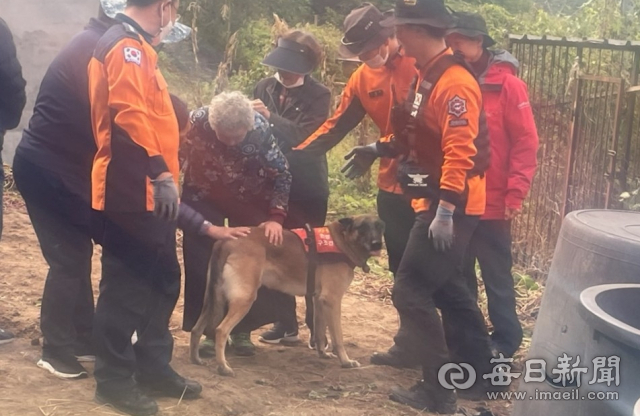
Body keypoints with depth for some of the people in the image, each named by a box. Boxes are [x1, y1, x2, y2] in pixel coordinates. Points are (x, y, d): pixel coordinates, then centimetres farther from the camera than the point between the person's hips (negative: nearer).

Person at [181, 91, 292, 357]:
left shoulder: (261, 129, -28)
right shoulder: (196, 123, -30)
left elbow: (281, 174, -18)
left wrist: (275, 217, -26)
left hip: (249, 200, 1)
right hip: (203, 198, 0)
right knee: (201, 264, -4)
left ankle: (242, 329, 13)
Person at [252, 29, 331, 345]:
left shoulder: (319, 95, -6)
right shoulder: (264, 87, 4)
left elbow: (306, 137, -19)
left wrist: (270, 117, -29)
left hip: (307, 188, -4)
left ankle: (317, 326, 13)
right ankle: (286, 324, 20)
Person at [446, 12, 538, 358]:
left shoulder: (507, 84, -7)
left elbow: (526, 143, -8)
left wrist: (515, 195, -14)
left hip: (491, 203, -4)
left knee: (497, 278, 6)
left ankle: (505, 342, 19)